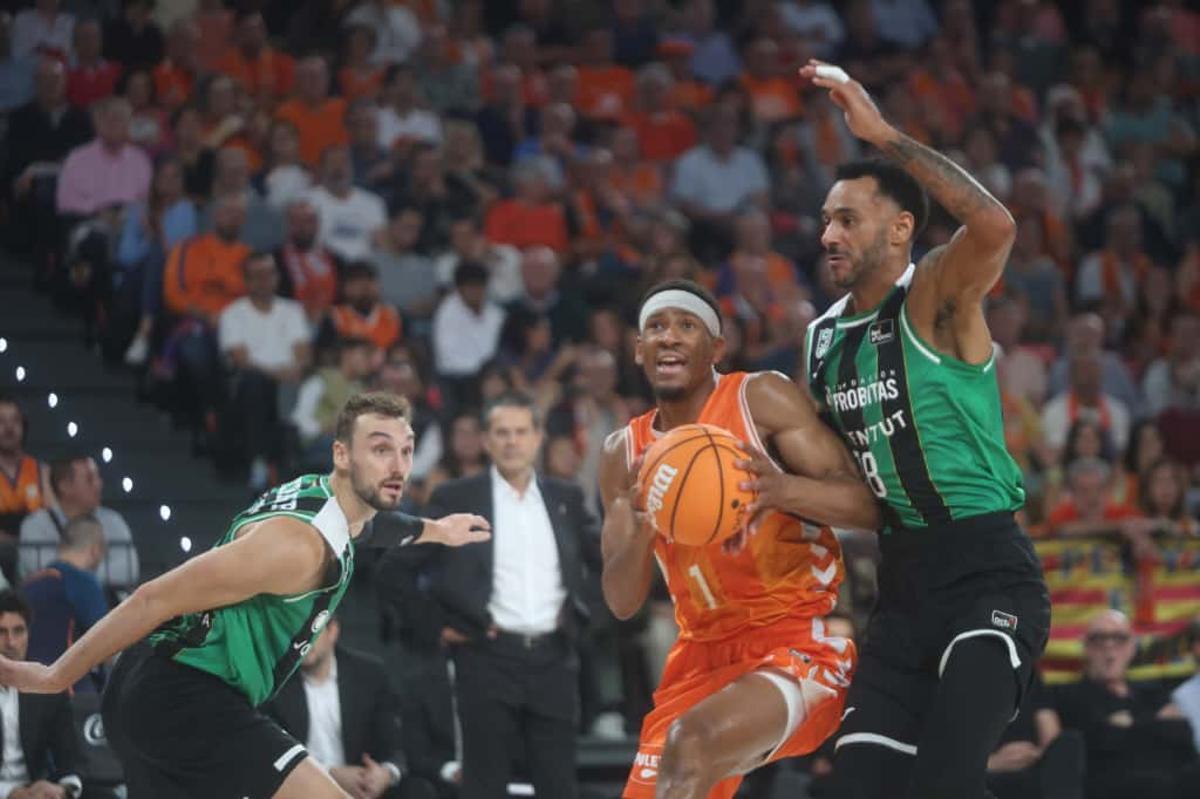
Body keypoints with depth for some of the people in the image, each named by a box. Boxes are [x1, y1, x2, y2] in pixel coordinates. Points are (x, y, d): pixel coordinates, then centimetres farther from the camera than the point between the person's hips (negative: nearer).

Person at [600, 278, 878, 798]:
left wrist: (785, 489, -33)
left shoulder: (762, 400, -7)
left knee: (692, 743, -32)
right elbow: (621, 602, 2)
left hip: (800, 644, -6)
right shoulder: (624, 453, 7)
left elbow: (868, 508, -13)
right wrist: (640, 528, -19)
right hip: (705, 654, 7)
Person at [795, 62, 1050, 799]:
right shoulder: (824, 336, 13)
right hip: (903, 584, 7)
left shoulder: (936, 296, -9)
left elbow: (995, 226, -32)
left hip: (988, 575, -7)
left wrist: (883, 136, -28)